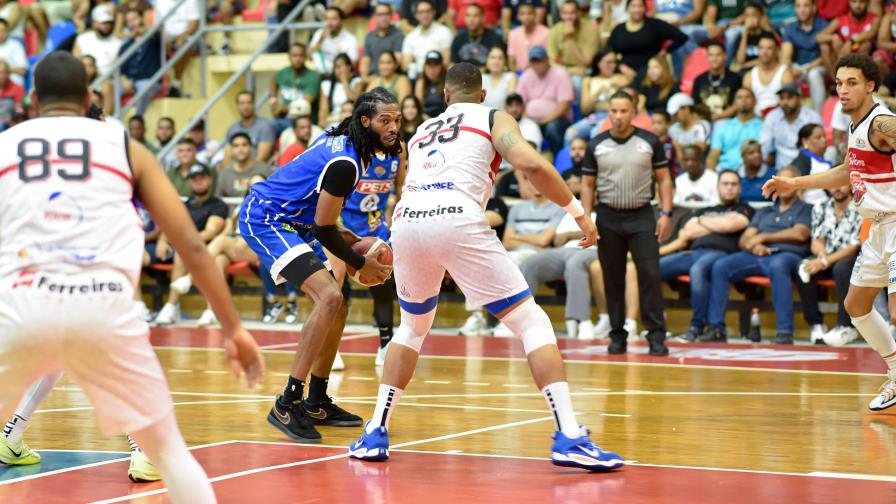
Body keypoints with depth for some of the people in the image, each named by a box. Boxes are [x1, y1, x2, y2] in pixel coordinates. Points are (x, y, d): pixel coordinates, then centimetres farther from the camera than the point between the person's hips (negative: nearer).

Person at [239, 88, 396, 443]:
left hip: (291, 223, 11)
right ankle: (287, 405, -24)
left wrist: (354, 244, 18)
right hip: (264, 219, -11)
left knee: (336, 309, 12)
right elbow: (324, 228, -18)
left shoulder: (339, 141, 7)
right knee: (330, 298, -25)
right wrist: (361, 264, -5)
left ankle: (316, 403, 23)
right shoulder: (345, 162, -23)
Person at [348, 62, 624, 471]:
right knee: (532, 323, 3)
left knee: (412, 327, 30)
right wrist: (578, 211, 7)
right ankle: (569, 438, -10)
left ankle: (375, 433, 24)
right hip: (457, 219, -4)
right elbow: (531, 164, -1)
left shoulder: (421, 131, 33)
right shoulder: (494, 119, 18)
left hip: (405, 222, 4)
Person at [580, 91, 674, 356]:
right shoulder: (596, 145, 5)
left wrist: (666, 214, -5)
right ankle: (617, 336, 13)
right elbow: (588, 185, 8)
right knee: (612, 279, 4)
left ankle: (656, 335, -6)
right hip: (608, 217, 1)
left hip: (641, 216, -1)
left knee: (650, 275, -10)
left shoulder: (649, 142, 3)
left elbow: (664, 179, 5)